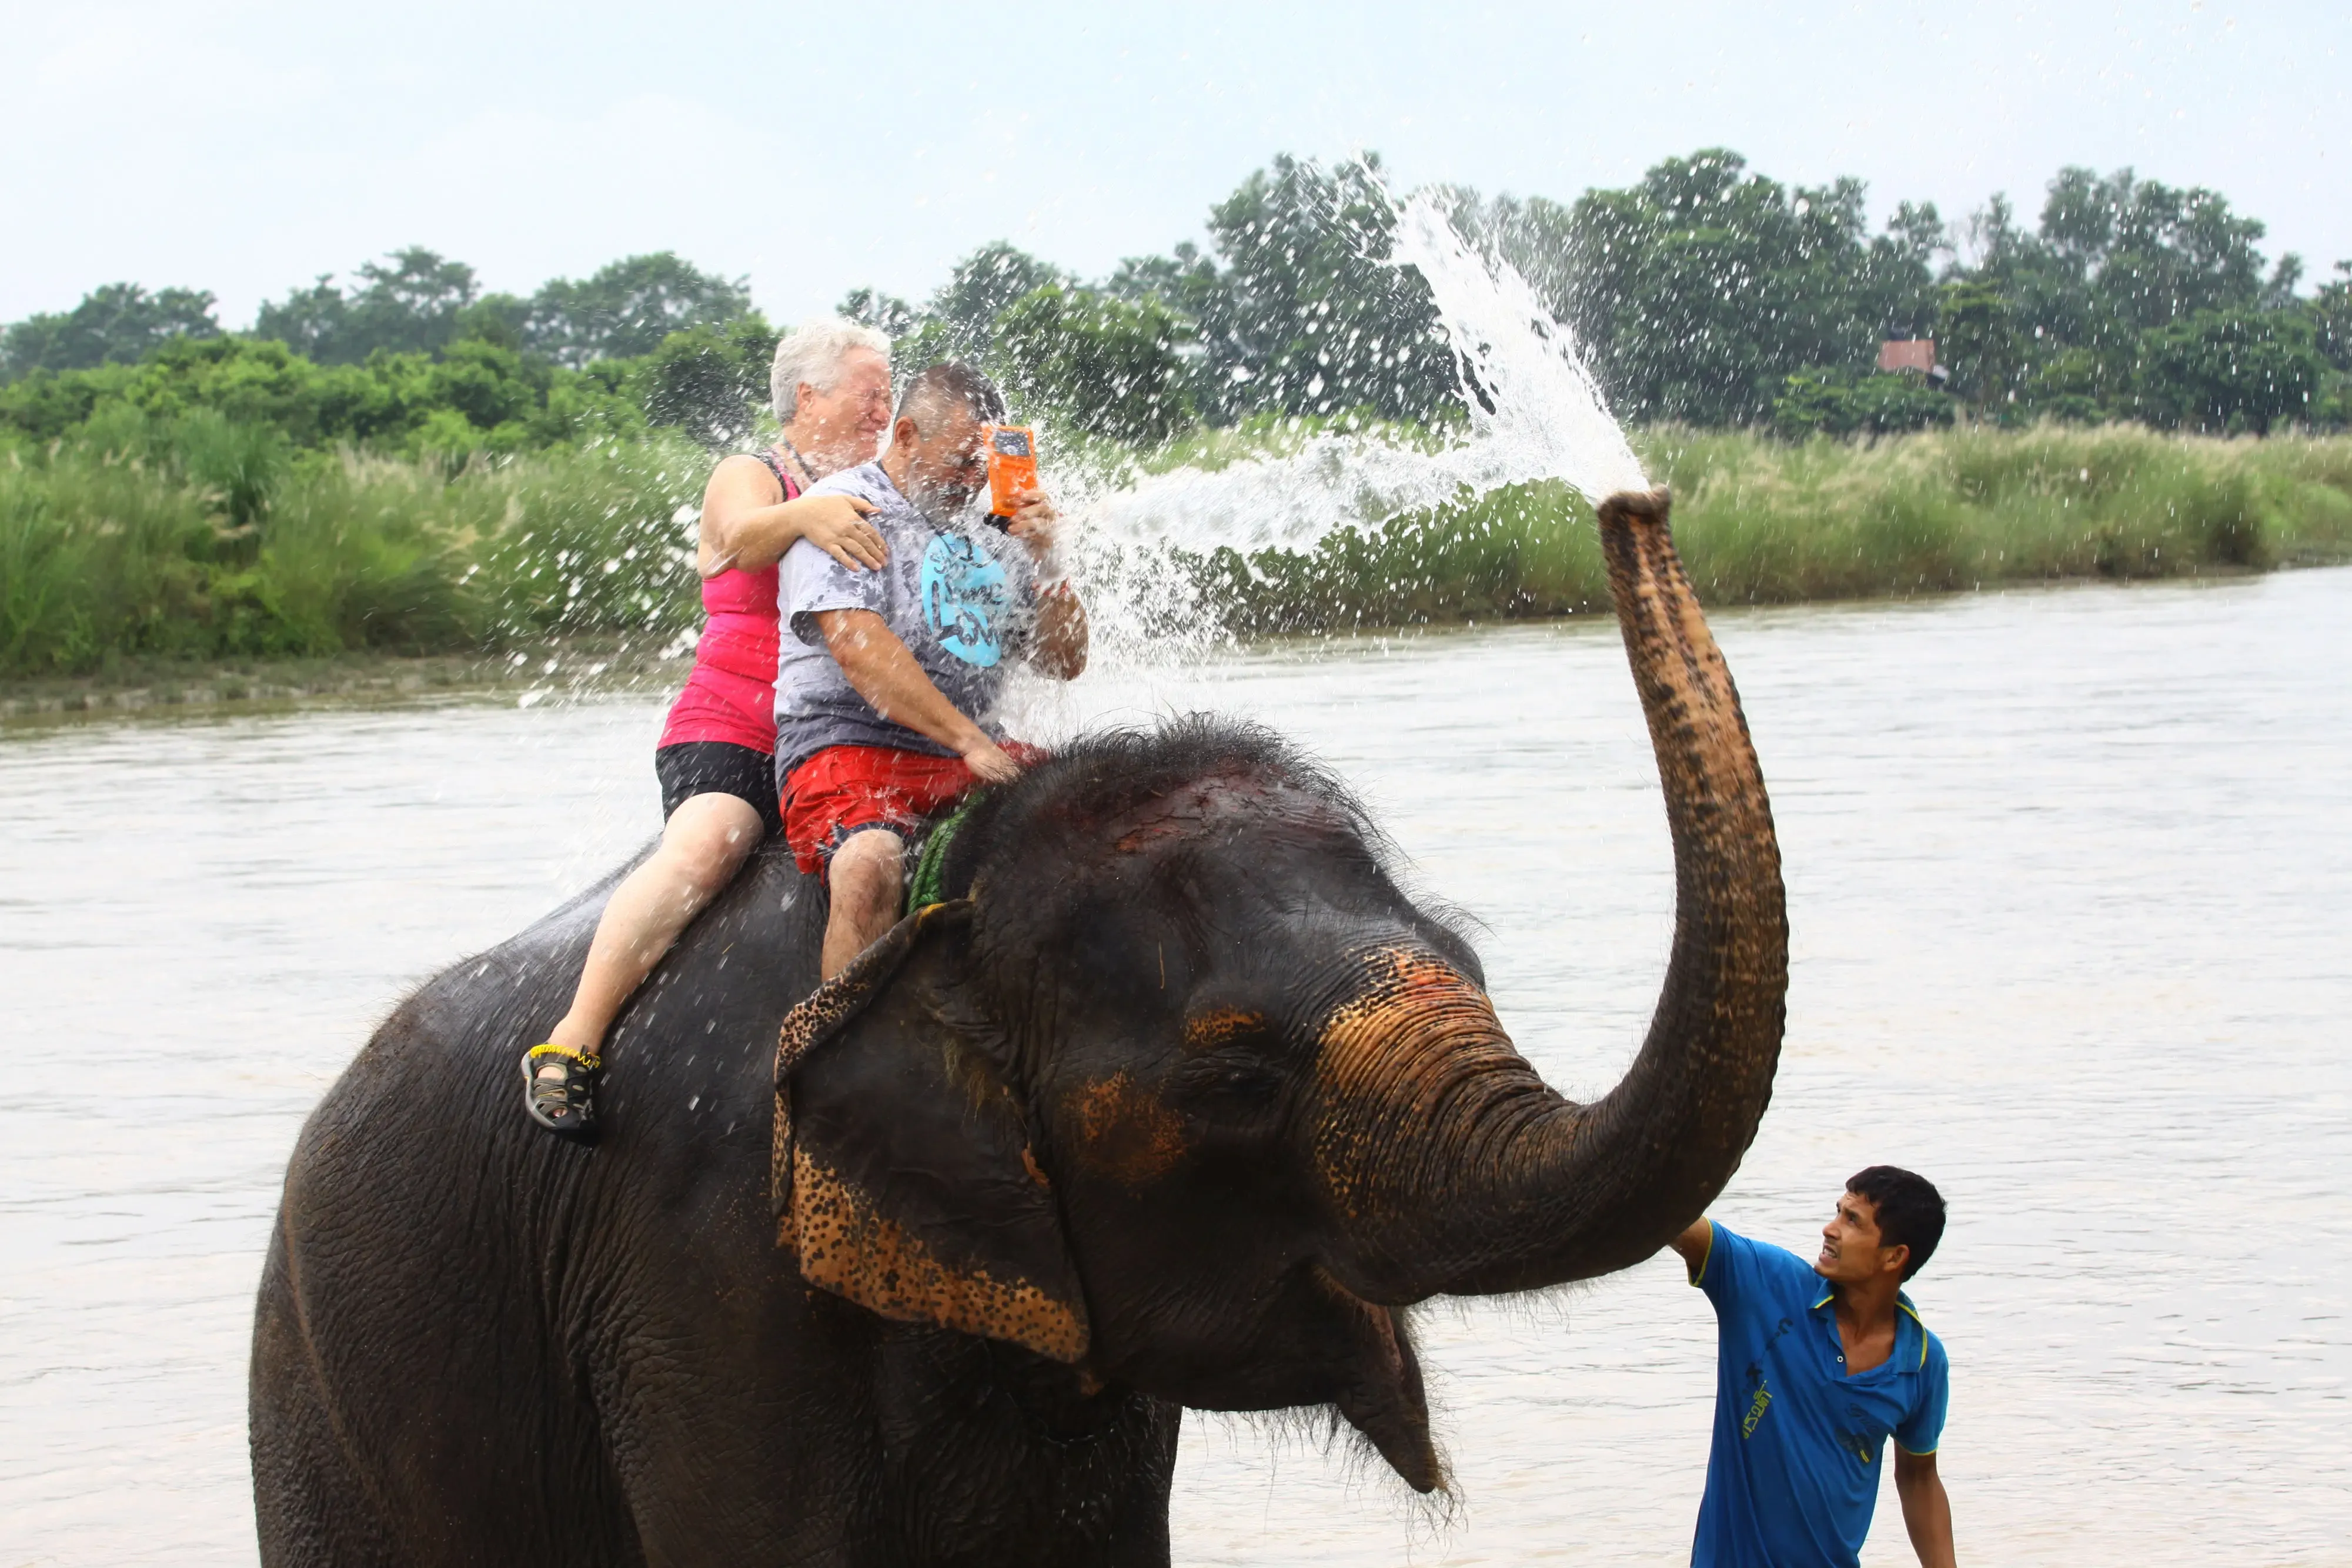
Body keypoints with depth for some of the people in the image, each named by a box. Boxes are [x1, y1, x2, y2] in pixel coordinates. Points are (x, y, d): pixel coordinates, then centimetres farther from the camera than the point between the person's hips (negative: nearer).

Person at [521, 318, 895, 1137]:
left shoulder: (876, 500, 22)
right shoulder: (749, 476, 7)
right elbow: (746, 536, -16)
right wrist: (805, 515, -39)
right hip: (731, 731, -6)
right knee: (703, 847, -34)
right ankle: (571, 1044, -39)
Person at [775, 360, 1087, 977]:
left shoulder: (986, 535, 18)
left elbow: (1064, 664, 19)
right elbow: (858, 648, -17)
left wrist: (1044, 563, 0)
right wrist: (969, 739, -21)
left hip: (978, 754, 7)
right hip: (850, 743, -7)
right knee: (871, 868, -37)